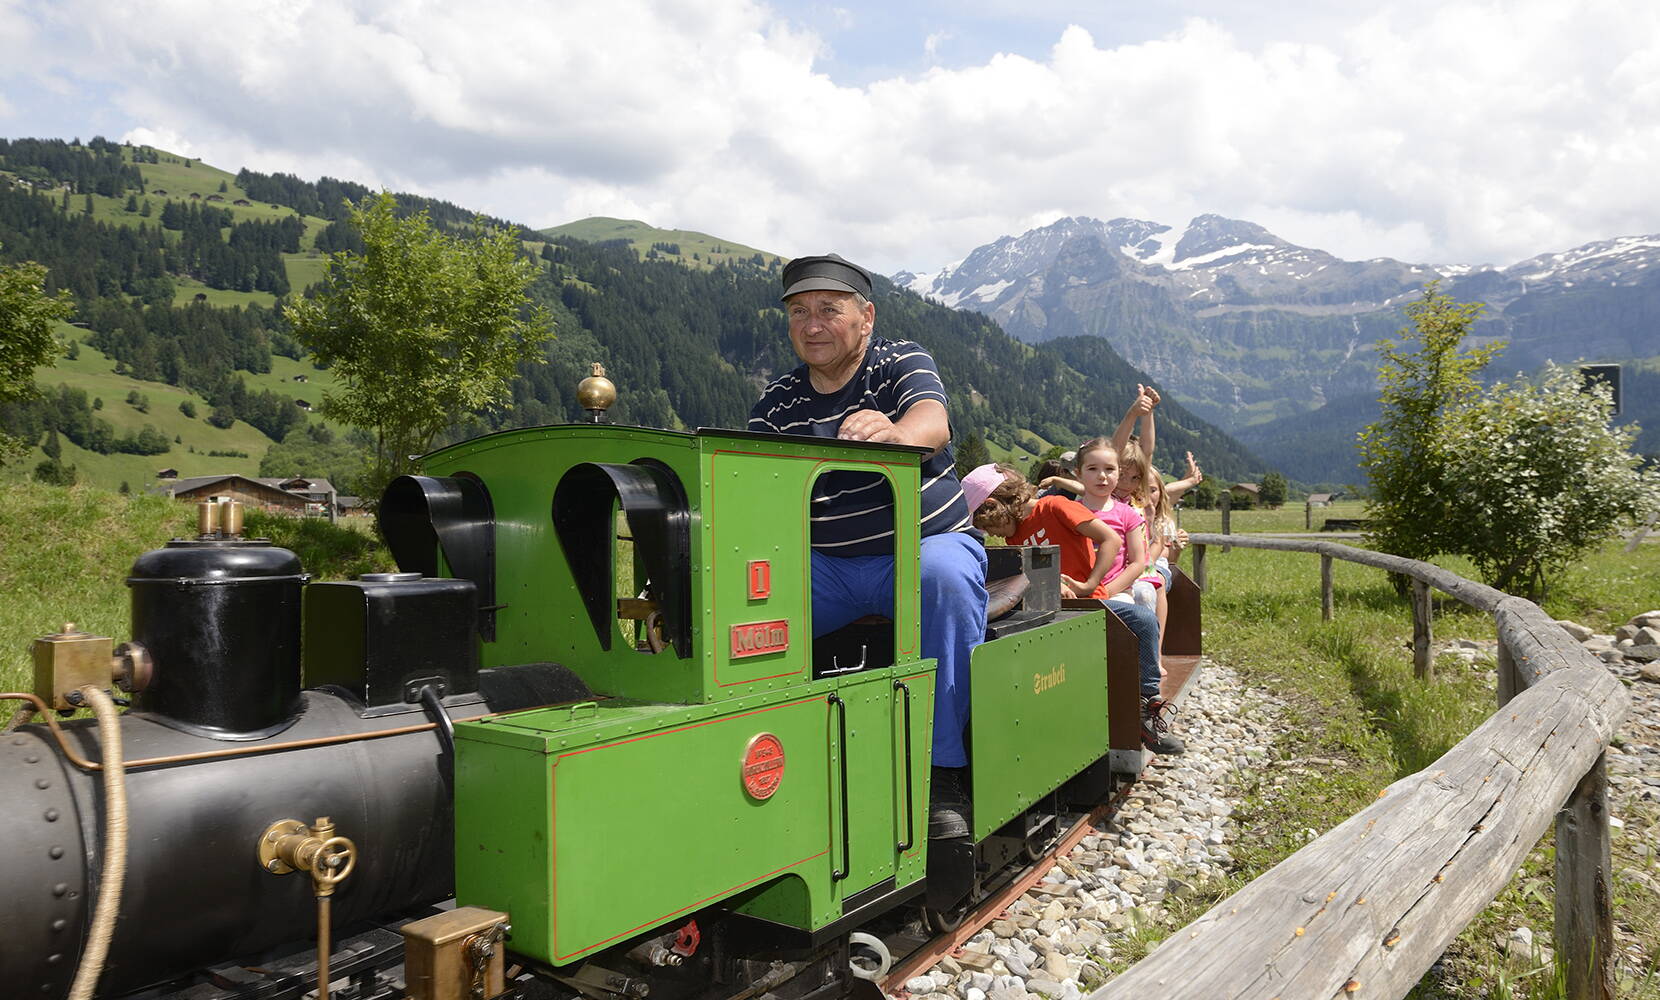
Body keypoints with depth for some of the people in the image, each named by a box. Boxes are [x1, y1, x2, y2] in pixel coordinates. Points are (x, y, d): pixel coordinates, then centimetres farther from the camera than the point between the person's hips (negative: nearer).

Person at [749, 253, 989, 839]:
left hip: (926, 543, -3)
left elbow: (933, 426, -25)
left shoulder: (901, 362, -2)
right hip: (827, 567, 3)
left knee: (945, 575, -36)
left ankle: (944, 773, -28)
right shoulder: (776, 404, 7)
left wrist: (890, 432, -49)